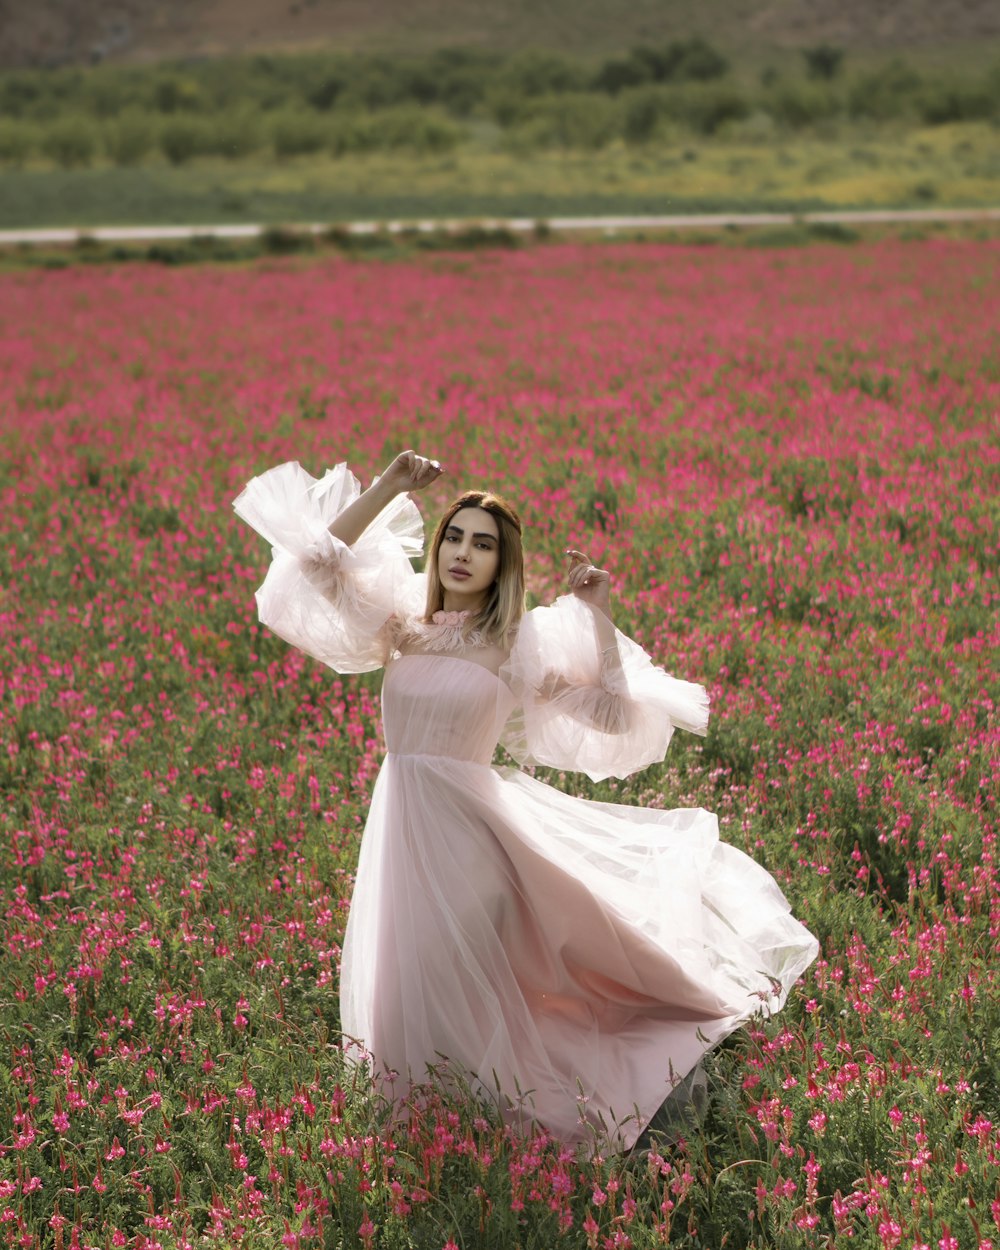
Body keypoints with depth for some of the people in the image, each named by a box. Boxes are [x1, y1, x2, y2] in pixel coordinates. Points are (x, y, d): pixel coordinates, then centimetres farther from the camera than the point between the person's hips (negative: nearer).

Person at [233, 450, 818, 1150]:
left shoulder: (521, 646, -2)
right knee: (408, 975, 14)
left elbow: (614, 716, -7)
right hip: (401, 823, 4)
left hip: (469, 824, -4)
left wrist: (599, 615, -11)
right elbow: (322, 558, 1)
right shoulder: (405, 624, 6)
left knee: (465, 981, 1)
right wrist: (390, 487, -2)